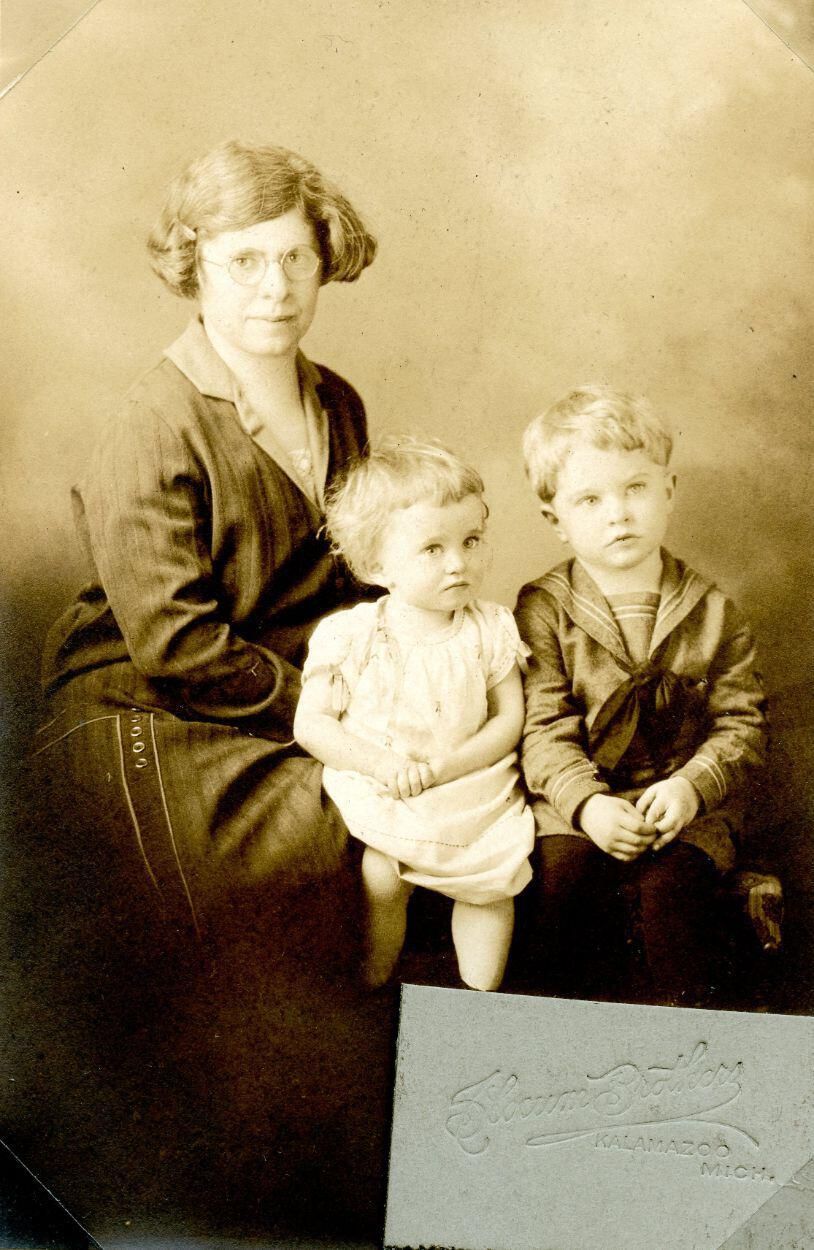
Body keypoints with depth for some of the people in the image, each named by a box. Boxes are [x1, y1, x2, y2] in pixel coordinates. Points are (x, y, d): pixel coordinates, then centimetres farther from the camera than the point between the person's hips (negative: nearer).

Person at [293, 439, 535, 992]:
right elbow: (311, 723, -6)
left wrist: (442, 767, -17)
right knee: (379, 876, -20)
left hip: (473, 790, 2)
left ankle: (482, 996, 8)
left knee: (495, 876, -14)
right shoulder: (350, 635, -8)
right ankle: (373, 989, 6)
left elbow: (510, 719, -2)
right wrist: (380, 764, -20)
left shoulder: (490, 629, -1)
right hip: (376, 795, -2)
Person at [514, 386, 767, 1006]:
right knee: (564, 876, -24)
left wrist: (691, 785, -17)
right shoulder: (544, 608, -4)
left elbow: (741, 722, 0)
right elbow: (545, 728, -9)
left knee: (673, 887, -23)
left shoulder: (712, 611, 1)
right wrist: (587, 803, -24)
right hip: (578, 800, 0)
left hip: (687, 803, 1)